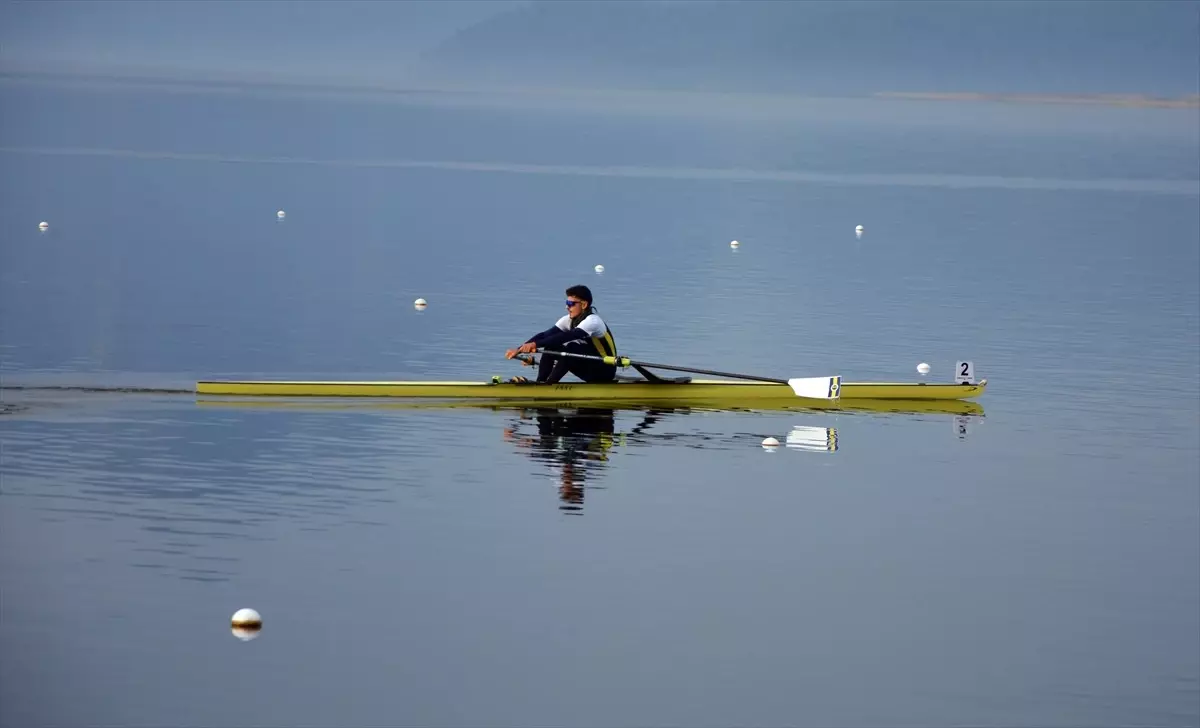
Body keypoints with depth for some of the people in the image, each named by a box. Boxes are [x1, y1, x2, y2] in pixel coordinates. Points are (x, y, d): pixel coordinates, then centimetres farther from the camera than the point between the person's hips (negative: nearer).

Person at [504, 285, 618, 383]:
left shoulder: (593, 321, -23)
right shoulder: (569, 320, 0)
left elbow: (567, 337, -37)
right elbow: (545, 335, -10)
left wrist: (536, 344, -44)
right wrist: (519, 349, -23)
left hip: (605, 370, -8)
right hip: (590, 370, 8)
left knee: (571, 348, -30)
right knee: (551, 345, -6)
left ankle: (547, 384, -28)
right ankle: (540, 381, -15)